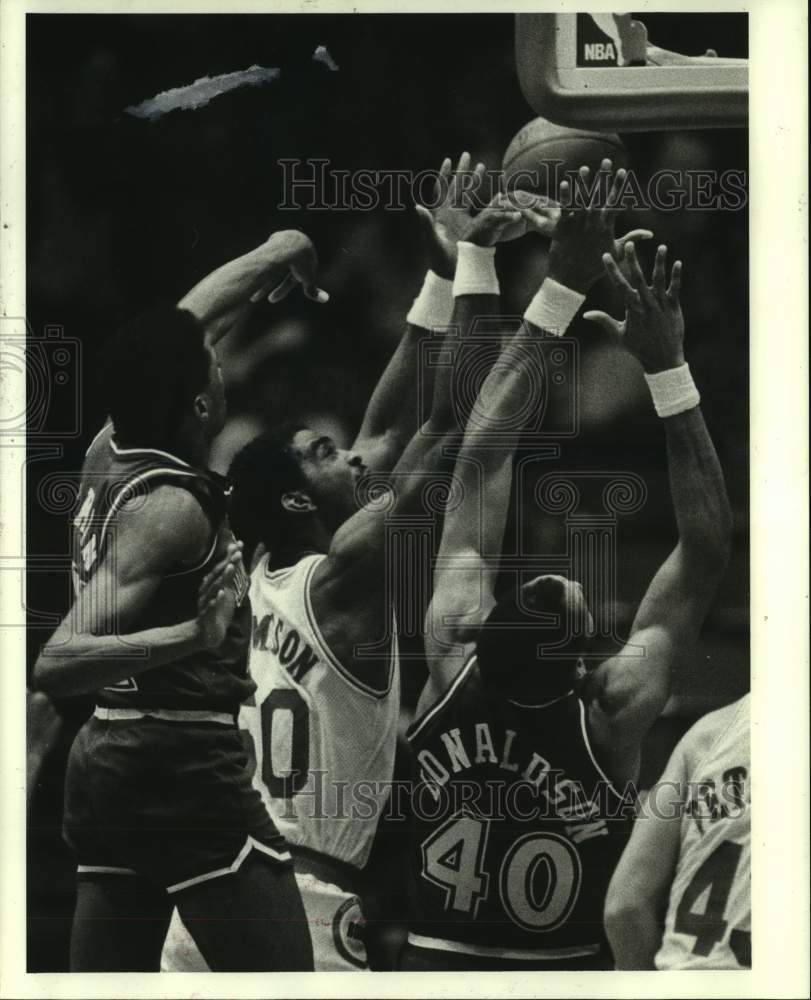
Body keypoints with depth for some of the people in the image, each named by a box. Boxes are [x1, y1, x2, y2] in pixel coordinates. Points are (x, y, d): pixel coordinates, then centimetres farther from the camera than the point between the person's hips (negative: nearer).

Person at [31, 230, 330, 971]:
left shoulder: (109, 453, 6)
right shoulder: (170, 509, -18)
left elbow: (183, 329, 24)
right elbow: (57, 664, -28)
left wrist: (274, 255, 36)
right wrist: (192, 636, -39)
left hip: (106, 762, 9)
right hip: (184, 769, -9)